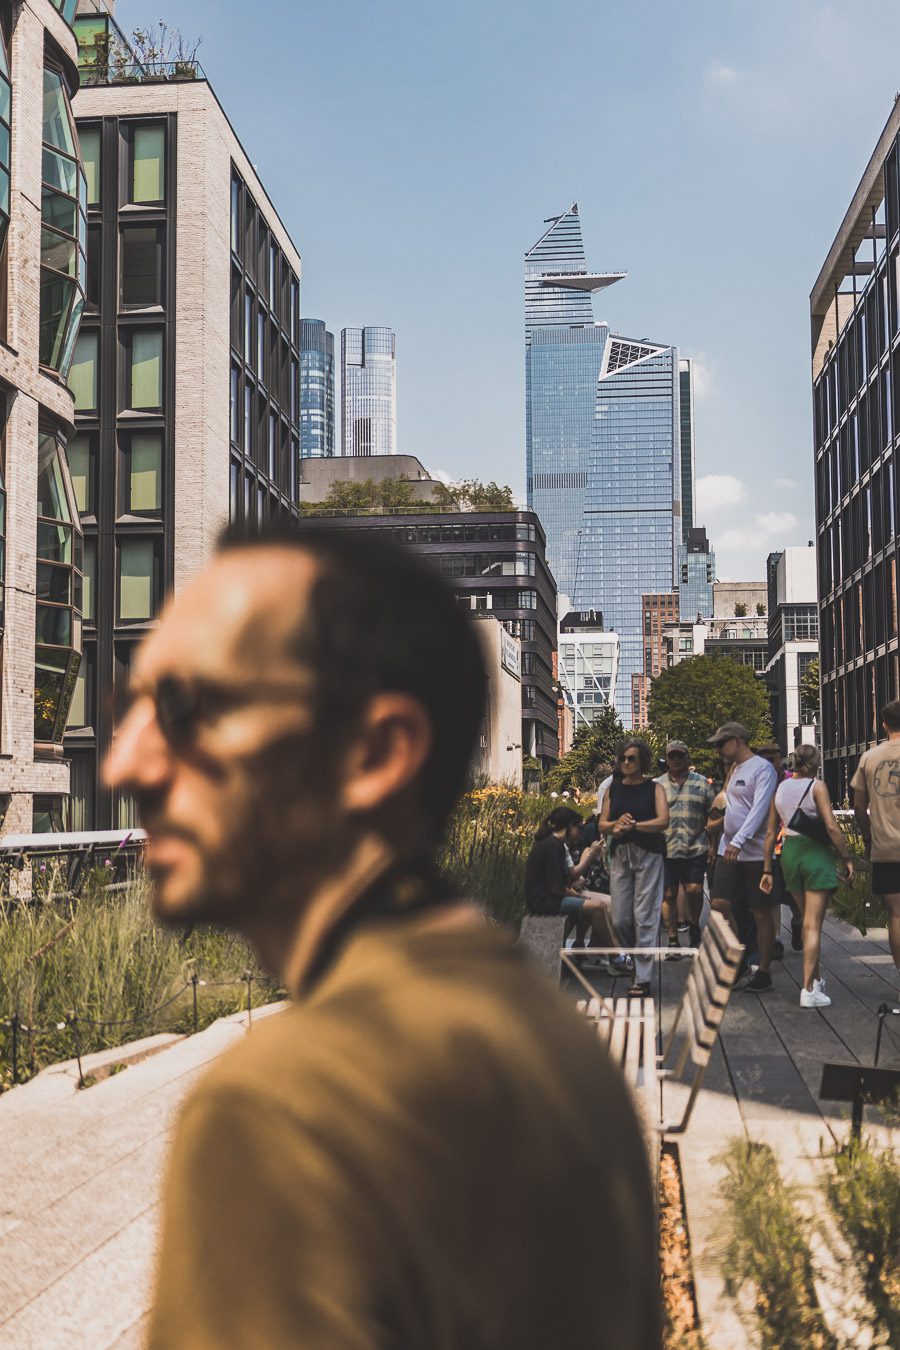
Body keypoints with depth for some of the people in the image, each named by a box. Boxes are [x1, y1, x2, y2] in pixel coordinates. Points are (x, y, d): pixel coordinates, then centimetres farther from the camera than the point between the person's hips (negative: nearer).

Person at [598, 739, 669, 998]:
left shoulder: (654, 788, 1)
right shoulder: (613, 789, 12)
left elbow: (663, 821, -12)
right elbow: (602, 825, 7)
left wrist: (632, 825, -16)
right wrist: (616, 824, -14)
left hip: (648, 854, -4)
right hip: (620, 855, 4)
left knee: (644, 917, -7)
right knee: (620, 920, 3)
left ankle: (643, 979, -3)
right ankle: (637, 961, 27)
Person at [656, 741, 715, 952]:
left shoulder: (702, 783, 7)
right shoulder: (657, 785, 8)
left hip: (695, 848, -1)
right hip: (666, 849, 1)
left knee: (694, 890, -8)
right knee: (668, 895, 3)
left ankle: (694, 927, 19)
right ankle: (672, 939, 12)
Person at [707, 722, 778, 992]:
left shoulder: (762, 769, -10)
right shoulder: (735, 769, 17)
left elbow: (759, 809, -21)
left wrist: (738, 842, -30)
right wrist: (728, 841, 12)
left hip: (756, 853, -8)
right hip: (729, 850, 8)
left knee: (762, 914, 1)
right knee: (719, 904, 0)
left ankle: (764, 972, 10)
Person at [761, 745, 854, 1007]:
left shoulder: (780, 788, 8)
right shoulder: (817, 787, -9)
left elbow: (771, 832, 9)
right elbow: (832, 827, -17)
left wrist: (767, 870, 13)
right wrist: (847, 858, -7)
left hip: (789, 852, 6)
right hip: (816, 853, -6)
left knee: (807, 920, 20)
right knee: (813, 925, -5)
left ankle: (815, 979, 31)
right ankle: (808, 990, -7)